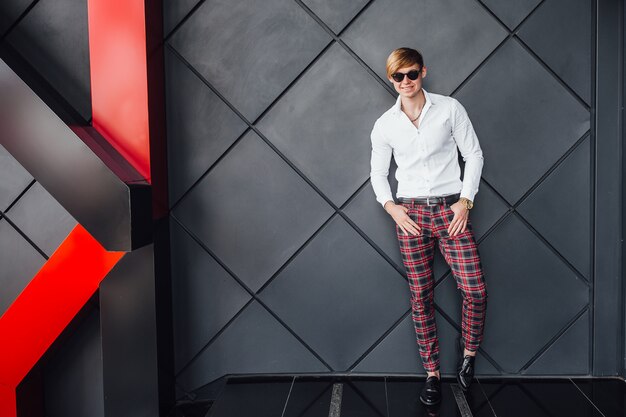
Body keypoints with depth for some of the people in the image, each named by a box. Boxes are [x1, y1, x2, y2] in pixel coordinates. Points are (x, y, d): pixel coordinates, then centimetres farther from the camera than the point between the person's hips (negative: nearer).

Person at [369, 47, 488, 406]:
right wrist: (389, 205, -4)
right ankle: (433, 374, 17)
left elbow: (474, 154, 4)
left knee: (476, 290, -8)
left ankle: (469, 353, 20)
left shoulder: (449, 108, 1)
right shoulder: (384, 124, 6)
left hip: (451, 208, -1)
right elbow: (378, 172, 13)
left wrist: (466, 200, -6)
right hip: (410, 213, 1)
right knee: (421, 297, 4)